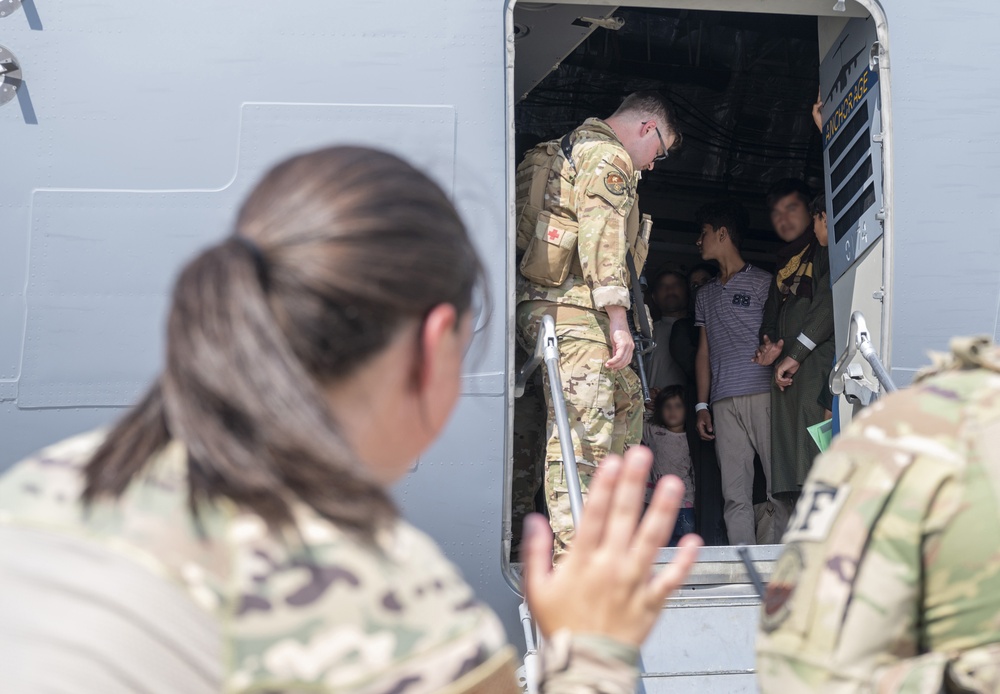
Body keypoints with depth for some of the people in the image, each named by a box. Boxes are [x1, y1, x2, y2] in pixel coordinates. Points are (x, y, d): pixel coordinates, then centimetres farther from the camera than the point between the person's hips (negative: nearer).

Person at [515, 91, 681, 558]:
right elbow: (603, 239, -16)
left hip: (542, 307, 10)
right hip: (574, 314, -10)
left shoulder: (569, 150, 28)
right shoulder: (608, 156, -4)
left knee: (627, 397, 20)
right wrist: (618, 321, -20)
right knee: (585, 432, -13)